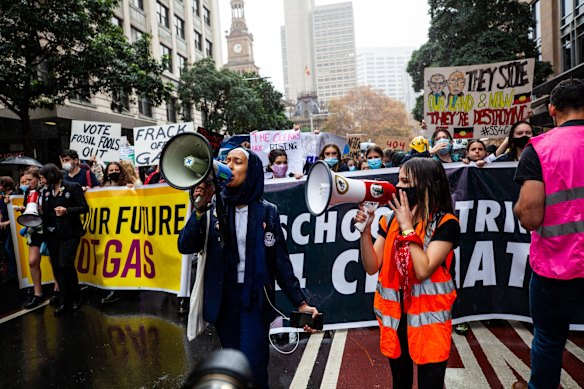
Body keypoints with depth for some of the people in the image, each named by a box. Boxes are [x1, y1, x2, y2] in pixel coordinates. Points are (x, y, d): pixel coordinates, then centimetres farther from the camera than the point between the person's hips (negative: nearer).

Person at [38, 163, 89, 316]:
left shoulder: (73, 187, -5)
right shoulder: (46, 192, 12)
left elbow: (84, 208, -7)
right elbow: (45, 212, 16)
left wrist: (66, 210, -18)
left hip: (70, 233, -5)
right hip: (52, 235, 5)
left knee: (65, 265, -11)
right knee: (57, 268, 4)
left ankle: (74, 298, 9)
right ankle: (63, 300, 15)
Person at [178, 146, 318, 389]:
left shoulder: (267, 212, -3)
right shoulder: (214, 208, 0)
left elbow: (280, 262, 0)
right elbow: (185, 247, -10)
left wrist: (300, 302, -1)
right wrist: (199, 212, -23)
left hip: (256, 299, -2)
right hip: (223, 298, 2)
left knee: (252, 369, -5)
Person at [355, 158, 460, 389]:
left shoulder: (446, 223, -13)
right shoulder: (390, 220, 1)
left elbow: (423, 270, -23)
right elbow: (372, 267, -3)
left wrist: (407, 227, -18)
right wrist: (365, 229, -14)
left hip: (428, 317, -4)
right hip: (394, 314, 5)